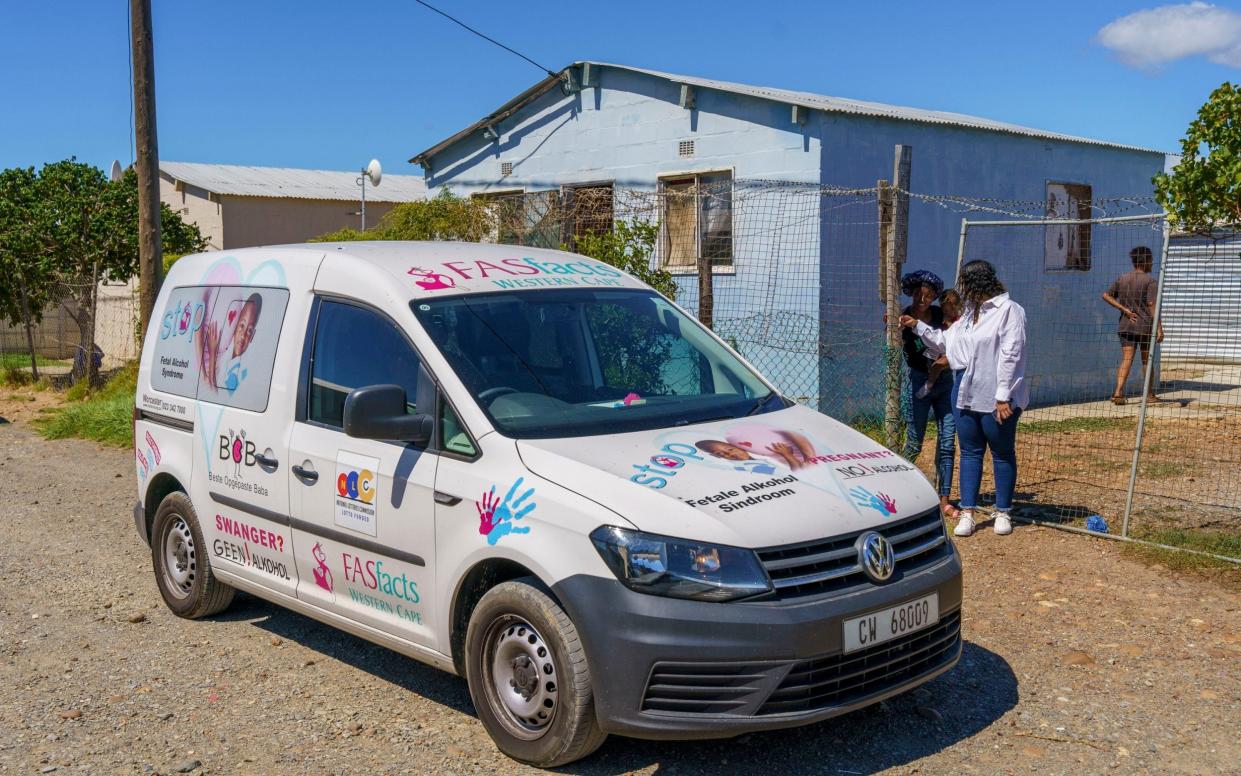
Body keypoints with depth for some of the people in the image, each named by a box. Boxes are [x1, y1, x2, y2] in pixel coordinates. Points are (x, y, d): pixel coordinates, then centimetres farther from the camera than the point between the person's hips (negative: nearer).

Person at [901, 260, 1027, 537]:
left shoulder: (1008, 310, -12)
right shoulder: (969, 313, 14)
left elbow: (1010, 355, -18)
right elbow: (944, 342, 25)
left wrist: (1003, 397, -21)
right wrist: (917, 326, 18)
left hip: (995, 399, -8)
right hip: (966, 395, 8)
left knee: (1002, 454, 6)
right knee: (970, 452, 9)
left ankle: (1003, 513, 16)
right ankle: (967, 512, 13)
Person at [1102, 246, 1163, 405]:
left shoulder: (1122, 279, 7)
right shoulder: (1150, 281, -8)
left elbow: (1106, 295, 2)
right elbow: (1152, 305, -16)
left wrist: (1125, 310, 0)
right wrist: (1159, 328, -17)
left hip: (1126, 326, 3)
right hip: (1145, 326, -3)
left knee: (1126, 360, -2)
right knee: (1147, 361, 11)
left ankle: (1118, 392, -20)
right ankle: (1150, 394, 24)